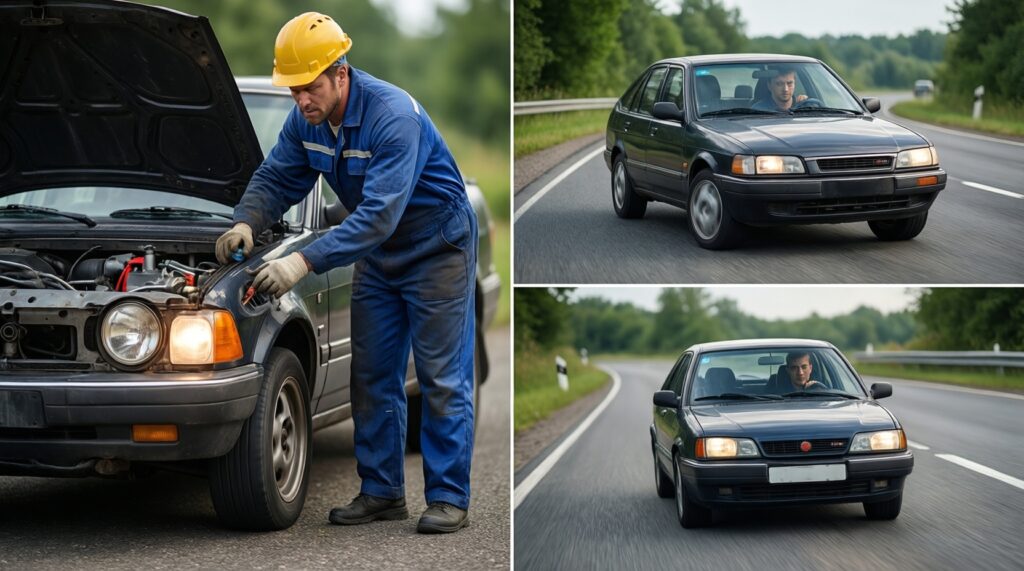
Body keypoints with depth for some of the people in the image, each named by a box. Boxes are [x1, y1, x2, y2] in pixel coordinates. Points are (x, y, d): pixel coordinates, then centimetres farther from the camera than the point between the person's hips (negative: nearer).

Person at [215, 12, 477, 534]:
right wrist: (246, 222, -20)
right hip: (378, 257, 8)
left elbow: (378, 215, -39)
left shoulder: (394, 116, -33)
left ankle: (448, 498, -1)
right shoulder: (306, 119, -8)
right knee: (372, 377, 7)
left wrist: (304, 262, -45)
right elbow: (276, 178, 3)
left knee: (442, 379, -5)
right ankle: (382, 491, 15)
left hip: (437, 250, -8)